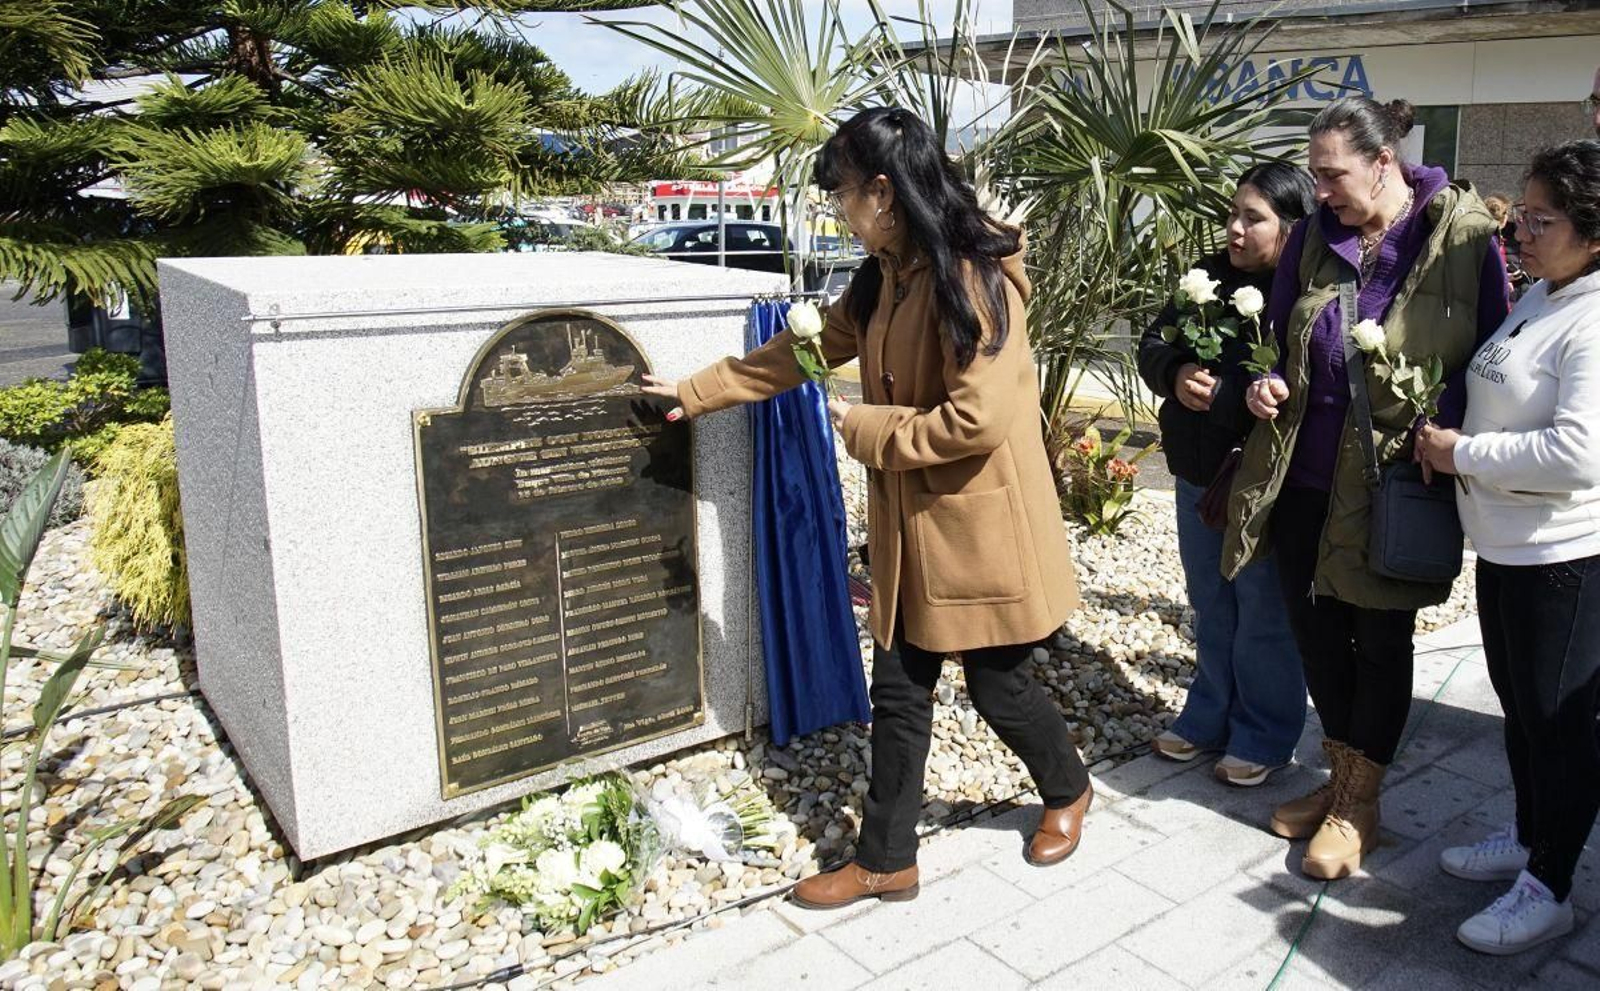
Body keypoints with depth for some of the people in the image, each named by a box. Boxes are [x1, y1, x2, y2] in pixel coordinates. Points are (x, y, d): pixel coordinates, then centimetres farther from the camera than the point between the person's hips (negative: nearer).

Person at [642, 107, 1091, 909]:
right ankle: (885, 859, 26)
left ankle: (1068, 791, 41)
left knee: (996, 686, 11)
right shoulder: (886, 276, 7)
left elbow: (978, 419, -27)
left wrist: (864, 428, -16)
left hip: (977, 526, -8)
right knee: (898, 691, 12)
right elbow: (803, 350, 17)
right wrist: (695, 391, 19)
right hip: (909, 526, 8)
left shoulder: (973, 277, -20)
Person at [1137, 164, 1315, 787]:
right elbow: (1152, 345, 4)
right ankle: (1209, 717, 37)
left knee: (1264, 614, 9)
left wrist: (1222, 393, -27)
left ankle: (1265, 736, 27)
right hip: (1198, 473, 7)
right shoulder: (1211, 274, 4)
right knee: (1210, 606, 20)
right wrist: (1177, 374, -16)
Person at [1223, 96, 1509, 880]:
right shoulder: (1314, 236, 2)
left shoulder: (1462, 233, -10)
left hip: (1393, 486, -4)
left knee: (1380, 639, 10)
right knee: (1316, 629, 13)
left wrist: (1439, 427, -21)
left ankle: (1360, 806, 27)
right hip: (1307, 477, 4)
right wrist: (1269, 384, -7)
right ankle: (1341, 778, 35)